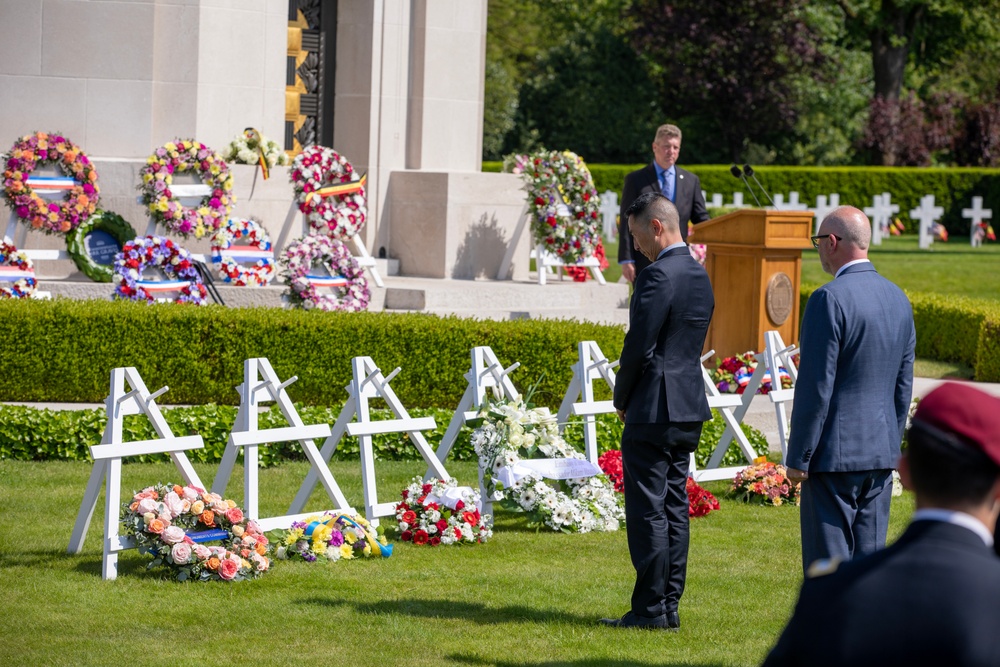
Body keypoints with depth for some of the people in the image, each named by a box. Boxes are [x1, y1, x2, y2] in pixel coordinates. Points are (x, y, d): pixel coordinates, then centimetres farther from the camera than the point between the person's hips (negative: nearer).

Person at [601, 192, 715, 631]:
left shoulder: (658, 276, -17)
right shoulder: (700, 276, 12)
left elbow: (639, 347, -18)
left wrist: (622, 399, -3)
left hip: (653, 410, -9)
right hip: (689, 410, 9)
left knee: (648, 512, -4)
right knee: (675, 509, 12)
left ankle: (650, 609, -2)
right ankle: (670, 606, 15)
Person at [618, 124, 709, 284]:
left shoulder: (691, 181, 10)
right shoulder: (635, 180, 2)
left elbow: (701, 218, 12)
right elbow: (626, 223, -1)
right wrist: (626, 260, -8)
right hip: (645, 261, -3)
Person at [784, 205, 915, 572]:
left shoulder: (830, 299, -15)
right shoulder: (898, 299, 9)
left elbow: (816, 387, -16)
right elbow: (903, 386, 14)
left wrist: (798, 457, -11)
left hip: (836, 454, -8)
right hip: (882, 453, 8)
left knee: (829, 560, -3)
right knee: (870, 554, 12)